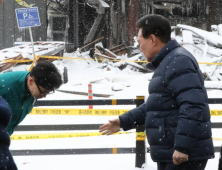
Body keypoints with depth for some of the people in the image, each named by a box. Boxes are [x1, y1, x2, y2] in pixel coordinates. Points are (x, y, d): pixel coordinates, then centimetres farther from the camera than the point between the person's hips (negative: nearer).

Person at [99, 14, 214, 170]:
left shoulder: (179, 62, -15)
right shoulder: (166, 63, 19)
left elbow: (193, 107, -25)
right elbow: (156, 106, 29)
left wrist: (182, 146, -28)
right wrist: (124, 121, 27)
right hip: (170, 154, 11)